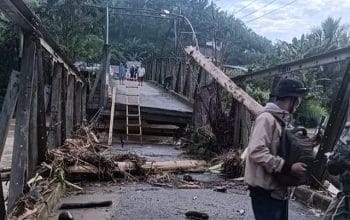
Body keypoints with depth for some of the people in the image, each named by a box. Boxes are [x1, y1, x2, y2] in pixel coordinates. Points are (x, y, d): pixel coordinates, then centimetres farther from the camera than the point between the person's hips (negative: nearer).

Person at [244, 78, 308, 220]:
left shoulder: (283, 120, 11)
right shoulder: (267, 118, -17)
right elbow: (257, 152, -28)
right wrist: (288, 168, -26)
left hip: (279, 190, 9)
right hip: (265, 192, -9)